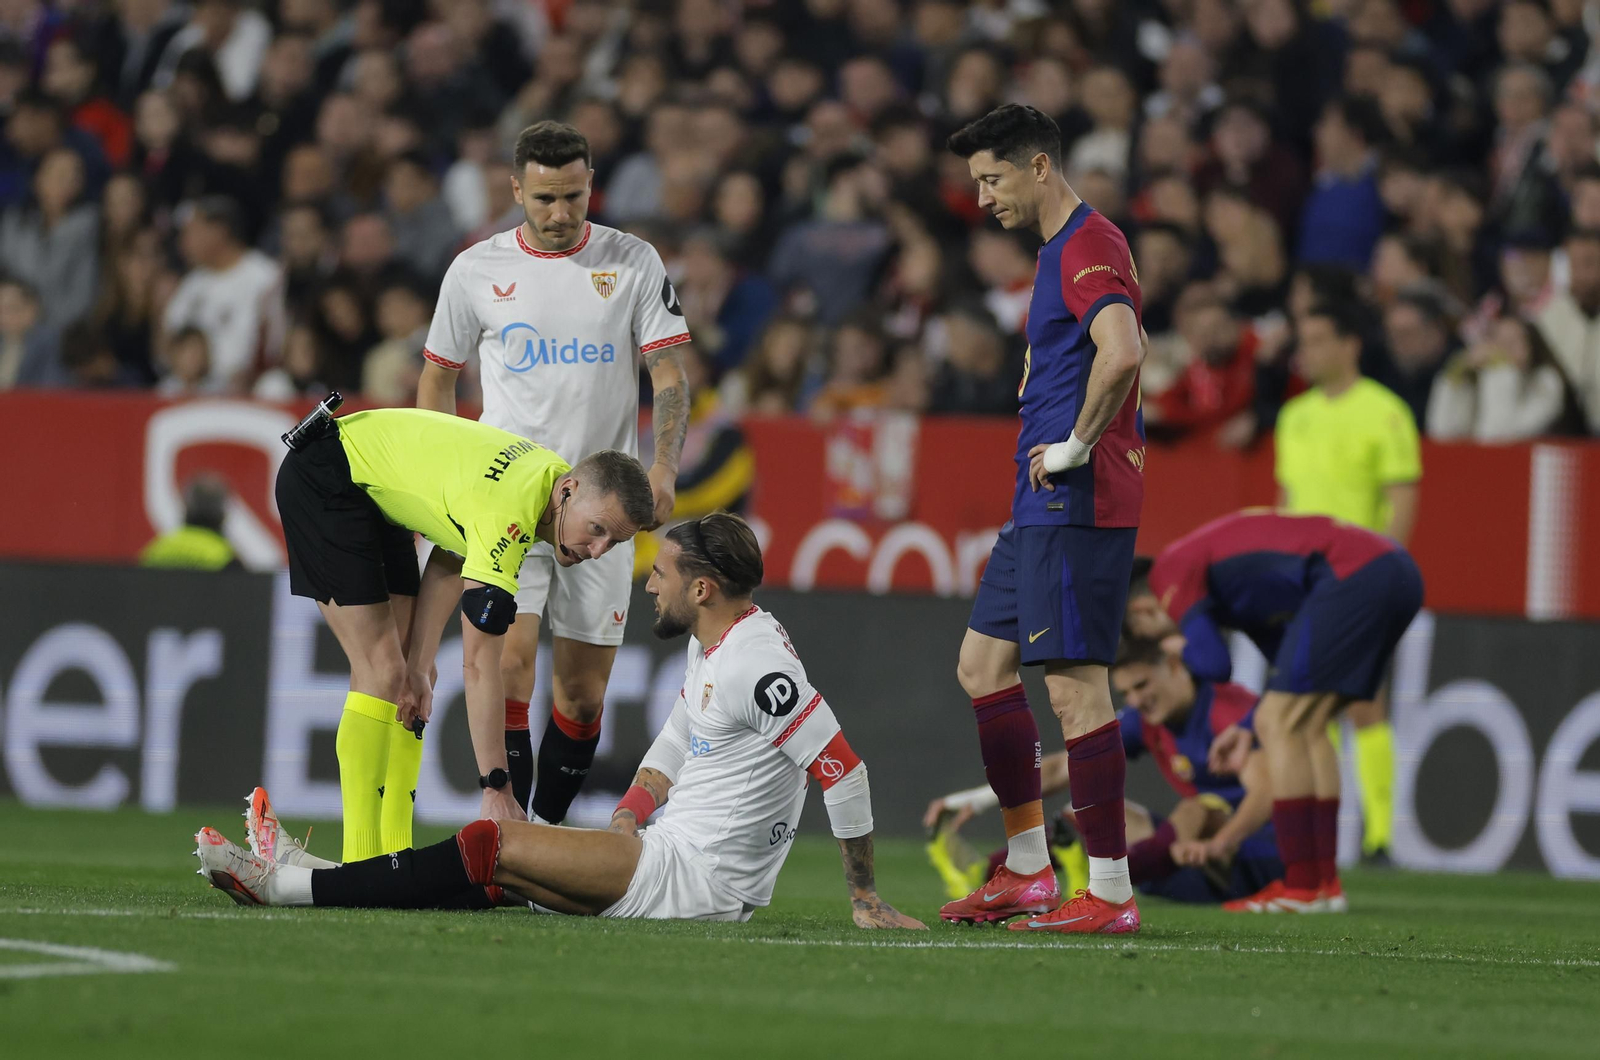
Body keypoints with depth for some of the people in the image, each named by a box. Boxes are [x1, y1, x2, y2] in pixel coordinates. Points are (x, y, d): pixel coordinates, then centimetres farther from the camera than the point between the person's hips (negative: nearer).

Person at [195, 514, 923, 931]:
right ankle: (303, 877, 7)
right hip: (667, 856, 9)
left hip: (692, 880, -9)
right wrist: (612, 837, 12)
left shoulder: (757, 666, -19)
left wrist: (864, 897, -18)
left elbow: (843, 769, -22)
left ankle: (289, 884, -8)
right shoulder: (709, 646, 15)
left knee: (489, 847, -11)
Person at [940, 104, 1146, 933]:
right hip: (1043, 503, 11)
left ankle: (1110, 891, -8)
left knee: (1074, 683, -10)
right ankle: (1027, 872, 17)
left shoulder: (1088, 247, -14)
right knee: (983, 664, 13)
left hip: (1077, 504, -11)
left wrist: (1079, 445, -20)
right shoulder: (1062, 249, 19)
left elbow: (1123, 352, -32)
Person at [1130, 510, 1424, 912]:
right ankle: (1325, 881, 14)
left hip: (1354, 575, -10)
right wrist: (1248, 728, 29)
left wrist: (1184, 652, 16)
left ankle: (1301, 887, -6)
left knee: (1282, 725, -5)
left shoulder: (1171, 570, 2)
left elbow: (1214, 665, -6)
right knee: (1305, 727, 16)